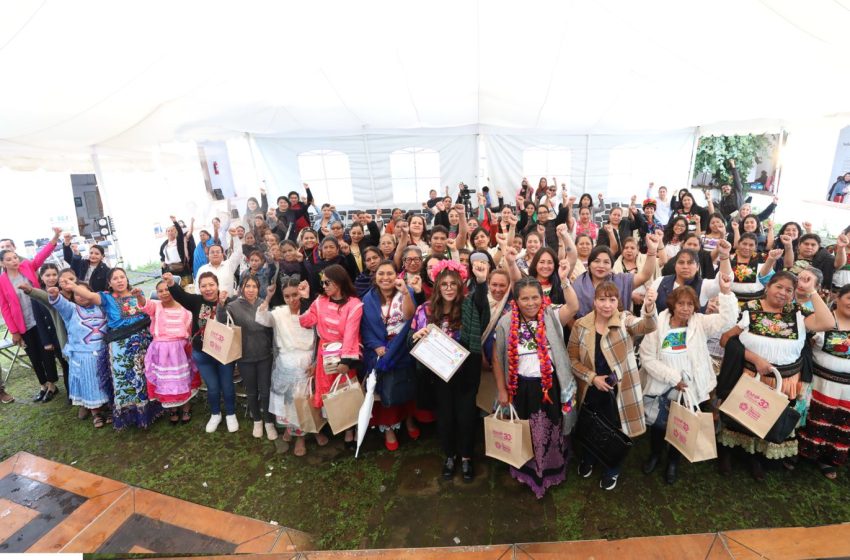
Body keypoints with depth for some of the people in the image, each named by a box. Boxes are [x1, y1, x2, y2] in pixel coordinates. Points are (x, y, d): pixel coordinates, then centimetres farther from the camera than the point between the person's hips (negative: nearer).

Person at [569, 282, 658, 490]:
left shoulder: (625, 320, -12)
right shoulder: (581, 325, -9)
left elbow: (647, 326, -35)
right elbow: (572, 359, -4)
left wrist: (649, 307, -55)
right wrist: (592, 377, -16)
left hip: (618, 389, -1)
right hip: (591, 389, 1)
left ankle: (612, 470, 45)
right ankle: (588, 460, 52)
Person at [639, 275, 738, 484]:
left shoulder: (700, 323, -5)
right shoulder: (657, 325, -10)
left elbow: (727, 320, -21)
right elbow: (647, 358, -10)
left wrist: (726, 292, -32)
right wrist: (672, 378, -15)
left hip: (689, 390, 1)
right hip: (661, 389, -1)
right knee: (657, 425, 14)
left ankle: (673, 461, 43)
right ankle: (655, 453, 45)